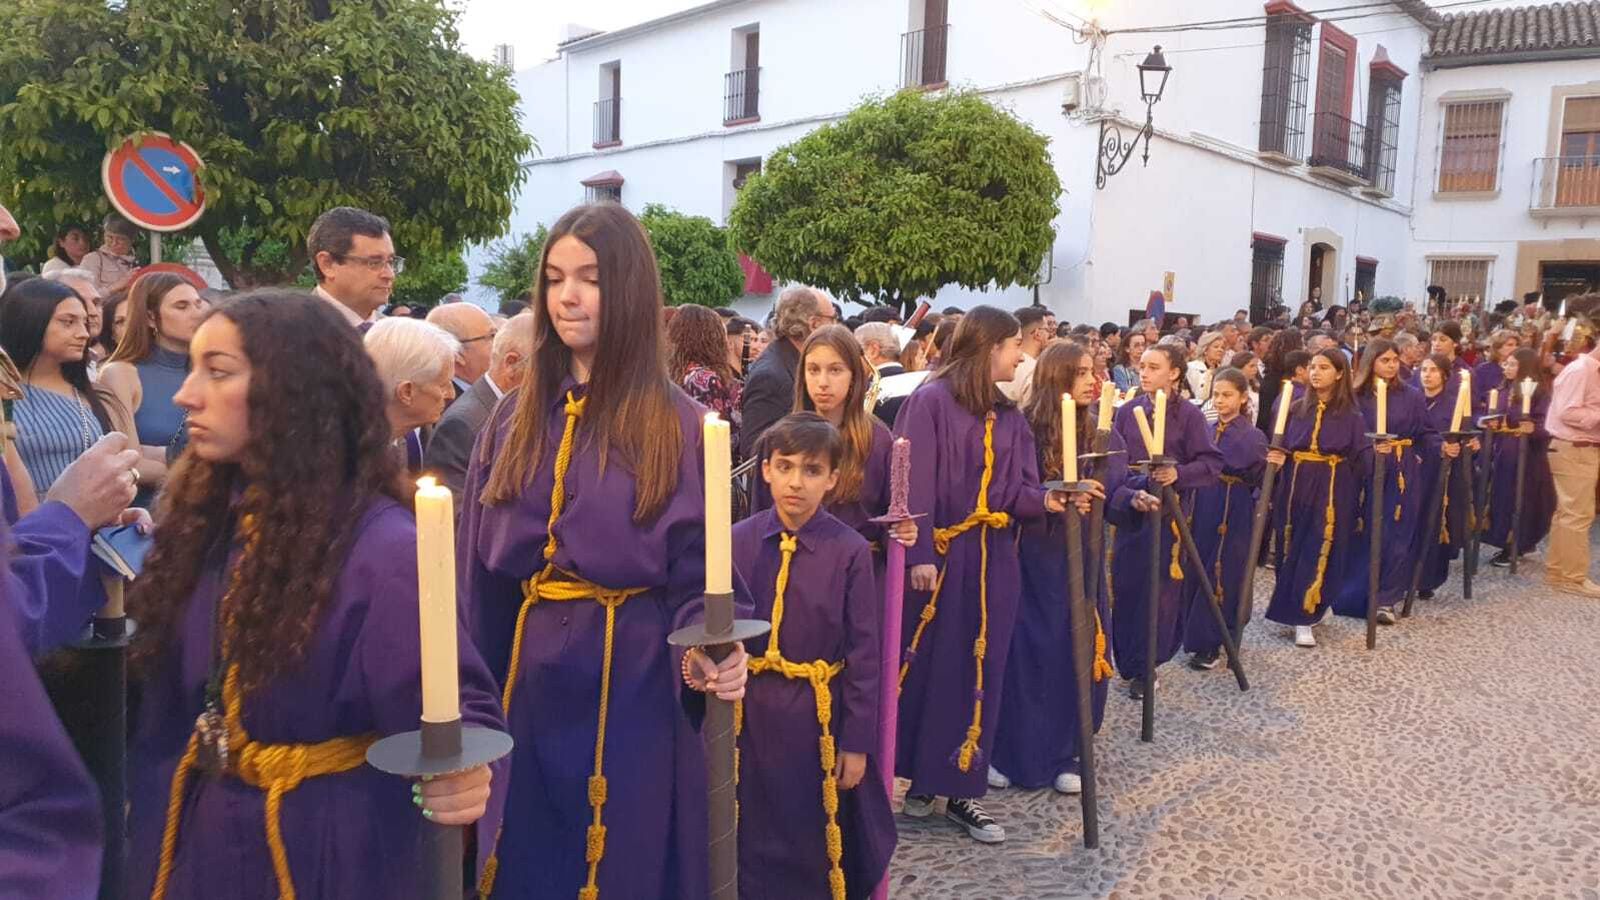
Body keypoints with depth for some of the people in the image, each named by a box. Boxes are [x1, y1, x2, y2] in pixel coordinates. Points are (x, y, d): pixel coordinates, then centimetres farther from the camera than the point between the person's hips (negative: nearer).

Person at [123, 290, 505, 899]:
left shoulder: (380, 546, -22)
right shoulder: (207, 521, -1)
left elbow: (456, 705, -25)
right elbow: (167, 711, 5)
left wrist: (461, 774, -43)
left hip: (329, 846, -6)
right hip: (200, 833, 6)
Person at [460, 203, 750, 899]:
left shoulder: (678, 425, -6)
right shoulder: (516, 417, 6)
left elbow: (698, 571, -8)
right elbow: (481, 570, 6)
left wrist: (712, 652, -27)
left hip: (634, 686, -4)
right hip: (527, 680, 4)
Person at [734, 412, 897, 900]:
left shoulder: (850, 551, -11)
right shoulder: (738, 542, -5)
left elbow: (863, 653, -7)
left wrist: (857, 742, -5)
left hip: (819, 714, -2)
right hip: (752, 712, 2)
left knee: (820, 835, 12)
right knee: (753, 838, 15)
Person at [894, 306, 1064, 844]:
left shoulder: (1009, 416, 11)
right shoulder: (931, 401, -9)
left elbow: (1019, 489, 6)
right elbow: (916, 483, -14)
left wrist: (1048, 500, -16)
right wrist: (919, 553, -20)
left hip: (994, 559, 6)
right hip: (941, 555, -6)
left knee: (979, 672, 8)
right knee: (929, 667, 3)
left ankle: (961, 787, 18)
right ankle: (919, 776, 20)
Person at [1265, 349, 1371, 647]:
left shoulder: (1350, 414, -1)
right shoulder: (1297, 409, 7)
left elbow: (1363, 457, -1)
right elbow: (1282, 448, 9)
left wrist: (1378, 452, -19)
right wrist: (1276, 457, -9)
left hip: (1333, 490, -3)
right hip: (1296, 486, 3)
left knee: (1320, 552, -5)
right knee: (1292, 548, 8)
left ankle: (1304, 618, 0)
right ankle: (1293, 607, 25)